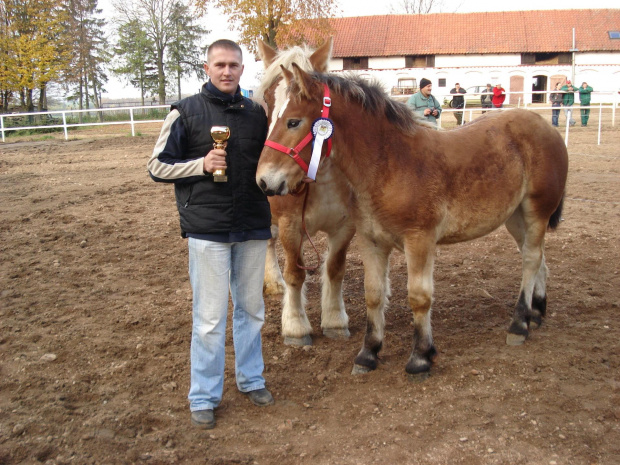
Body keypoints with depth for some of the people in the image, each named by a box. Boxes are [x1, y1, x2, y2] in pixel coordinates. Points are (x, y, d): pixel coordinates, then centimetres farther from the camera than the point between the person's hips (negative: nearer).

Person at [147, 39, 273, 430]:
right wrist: (201, 164, -17)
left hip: (253, 227, 4)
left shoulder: (256, 112, 8)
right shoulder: (186, 112, -3)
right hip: (208, 228, -4)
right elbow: (158, 166, -3)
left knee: (252, 309, 16)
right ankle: (204, 397, 17)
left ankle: (251, 379, 34)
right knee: (210, 317, 1)